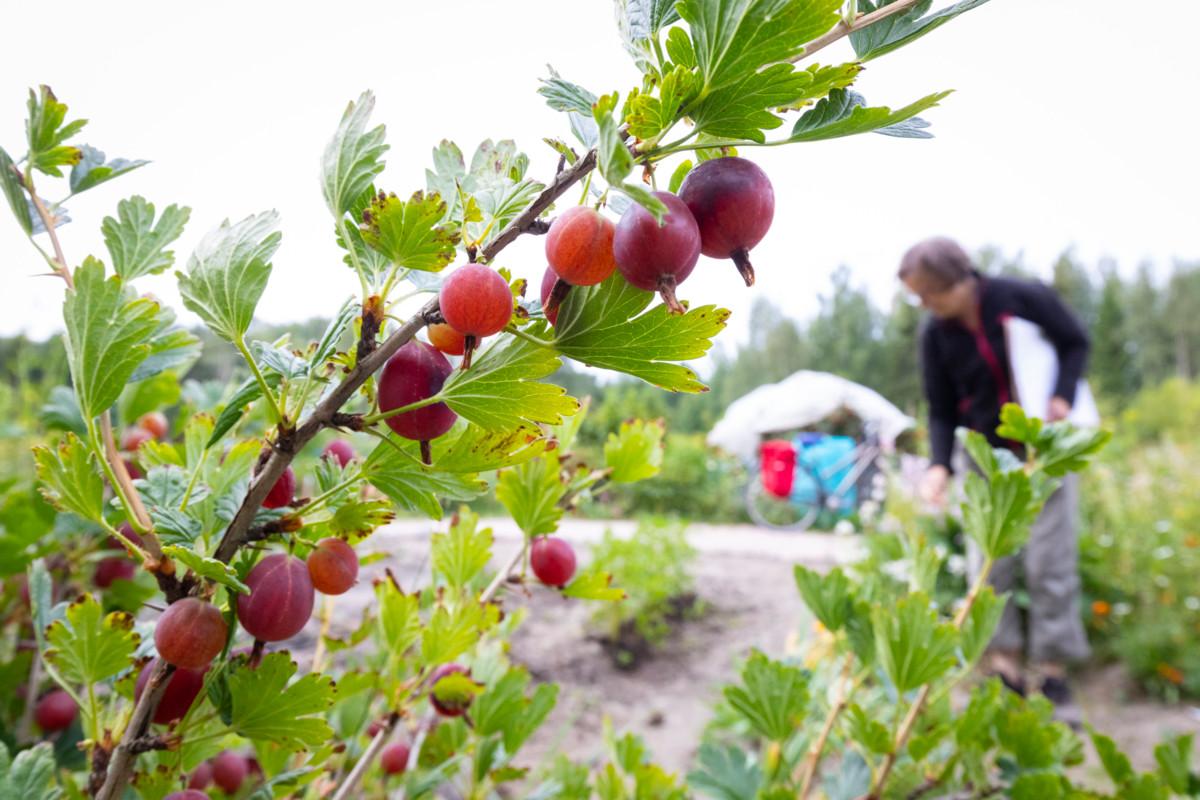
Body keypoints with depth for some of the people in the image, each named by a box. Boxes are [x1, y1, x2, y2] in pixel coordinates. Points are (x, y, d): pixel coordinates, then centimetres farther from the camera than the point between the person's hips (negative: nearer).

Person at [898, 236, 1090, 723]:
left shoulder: (1024, 298, -15)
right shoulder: (935, 334, -9)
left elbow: (1075, 342, -1)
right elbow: (942, 410, -4)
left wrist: (1063, 396, -18)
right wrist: (939, 465, -19)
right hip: (985, 459, 2)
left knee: (1049, 563, -1)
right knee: (988, 566, -1)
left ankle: (1053, 674, 13)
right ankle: (1005, 670, 11)